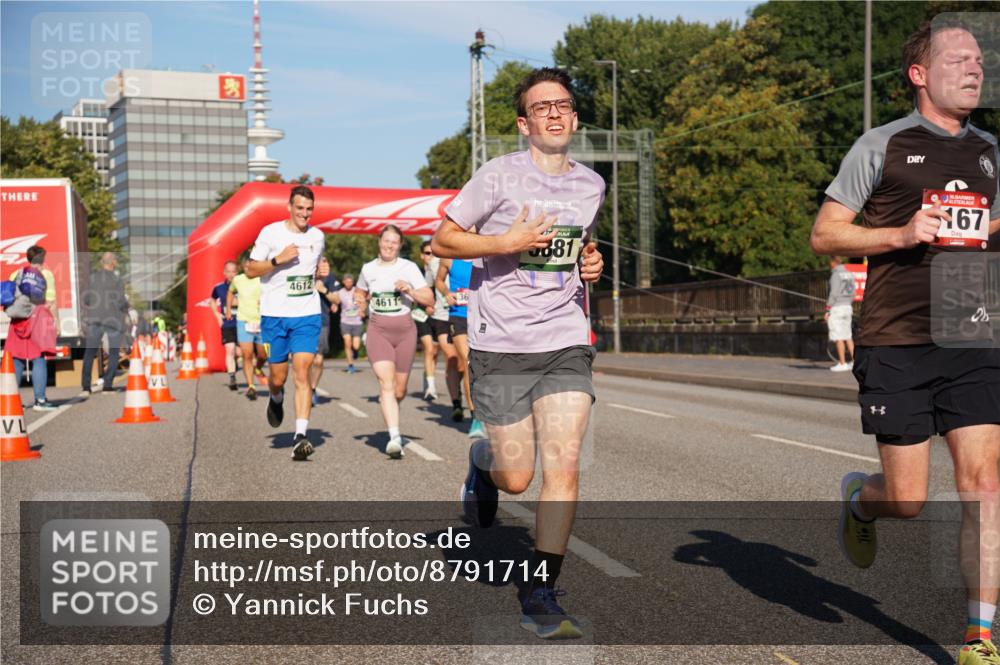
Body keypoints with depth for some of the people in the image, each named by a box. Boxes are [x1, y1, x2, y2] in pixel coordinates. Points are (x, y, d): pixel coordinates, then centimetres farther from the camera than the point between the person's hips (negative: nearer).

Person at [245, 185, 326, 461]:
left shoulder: (317, 236, 8)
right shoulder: (270, 232, -4)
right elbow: (251, 270, -4)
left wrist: (320, 273, 9)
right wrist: (277, 260, -17)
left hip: (308, 315, 1)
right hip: (274, 314, -1)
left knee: (302, 372, -12)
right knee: (278, 377, 6)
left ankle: (300, 437, -16)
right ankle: (276, 399, 45)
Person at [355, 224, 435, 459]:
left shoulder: (409, 268, 0)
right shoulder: (368, 268, 8)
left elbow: (429, 299, -3)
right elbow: (360, 292, 28)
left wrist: (410, 290, -19)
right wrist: (361, 300, 6)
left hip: (404, 329, 0)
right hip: (378, 330, 0)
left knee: (399, 389, 7)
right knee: (386, 382, -18)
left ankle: (385, 403, 43)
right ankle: (395, 438, -25)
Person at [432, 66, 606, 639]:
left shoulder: (592, 185, 10)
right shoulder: (501, 175, -5)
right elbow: (444, 240, -1)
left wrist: (591, 263, 7)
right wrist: (507, 241, -15)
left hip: (566, 342, 3)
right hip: (501, 344, -3)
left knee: (564, 468, -9)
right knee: (517, 479, 2)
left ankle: (540, 593, 4)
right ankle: (482, 462, 40)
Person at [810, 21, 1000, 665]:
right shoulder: (882, 145, 1)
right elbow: (824, 234, 0)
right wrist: (901, 233, -14)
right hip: (896, 344, -4)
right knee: (908, 501, 0)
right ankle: (857, 497, 37)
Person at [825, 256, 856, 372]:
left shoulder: (836, 275, -12)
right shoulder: (849, 274, 12)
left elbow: (833, 294, -17)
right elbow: (852, 293, 15)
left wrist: (827, 310, -14)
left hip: (836, 307, -8)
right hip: (847, 307, 8)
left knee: (839, 337, -4)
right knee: (848, 336, 13)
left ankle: (842, 364, -4)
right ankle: (854, 361, 11)